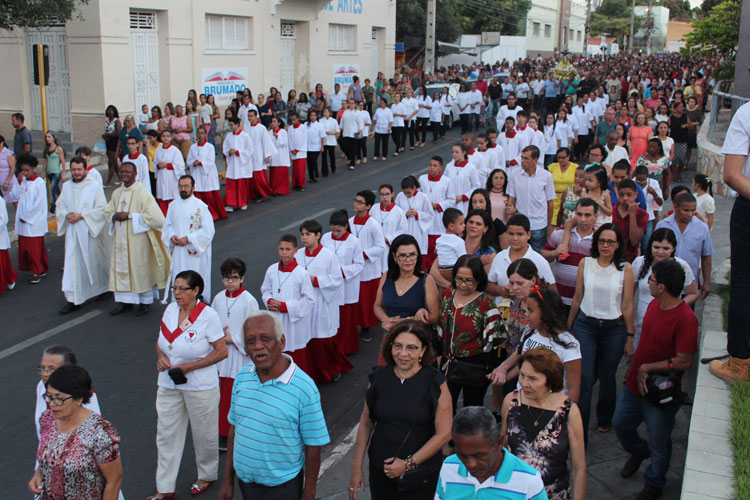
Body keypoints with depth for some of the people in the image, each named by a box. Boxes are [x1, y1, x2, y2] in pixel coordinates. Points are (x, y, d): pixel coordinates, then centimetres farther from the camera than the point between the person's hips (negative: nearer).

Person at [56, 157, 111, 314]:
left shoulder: (95, 186, -6)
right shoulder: (66, 186, 9)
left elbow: (102, 208, -11)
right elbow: (59, 207, 12)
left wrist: (81, 215, -18)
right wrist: (66, 215, -10)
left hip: (90, 231, -4)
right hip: (72, 232, 4)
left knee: (94, 262, 9)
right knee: (72, 264, 3)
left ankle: (103, 288, 33)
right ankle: (72, 299, 7)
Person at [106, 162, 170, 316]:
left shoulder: (142, 192, -12)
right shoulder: (117, 193, 9)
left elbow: (154, 216, -18)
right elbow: (108, 211, 21)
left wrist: (129, 215, -19)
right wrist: (115, 216, -5)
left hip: (138, 238, -6)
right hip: (120, 238, 6)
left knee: (140, 269, 4)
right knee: (120, 268, 9)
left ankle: (145, 301, 19)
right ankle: (125, 301, 21)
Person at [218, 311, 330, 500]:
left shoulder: (304, 388, -19)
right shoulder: (242, 377, -3)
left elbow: (313, 447, -13)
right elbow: (234, 427, 6)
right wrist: (228, 480, 8)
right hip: (245, 480, 5)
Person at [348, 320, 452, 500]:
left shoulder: (435, 382, -13)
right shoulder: (379, 377, -3)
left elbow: (443, 434, -12)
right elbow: (366, 423, 4)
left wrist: (409, 464, -14)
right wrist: (357, 467, 2)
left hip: (422, 475, -3)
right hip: (380, 469, 3)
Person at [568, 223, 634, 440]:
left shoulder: (625, 268, -3)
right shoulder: (585, 263, 1)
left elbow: (627, 305, -1)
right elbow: (577, 298, 8)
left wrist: (630, 336, 1)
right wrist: (568, 327, 13)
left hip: (614, 328, 0)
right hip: (585, 325, 0)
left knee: (607, 377, 13)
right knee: (584, 378, -6)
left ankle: (605, 419, 40)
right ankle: (579, 432, 1)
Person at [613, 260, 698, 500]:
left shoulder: (685, 318, -26)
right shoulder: (654, 304, 0)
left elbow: (685, 361, -26)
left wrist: (648, 368, -21)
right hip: (635, 382, 7)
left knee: (658, 443, 12)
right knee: (620, 423, 22)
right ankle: (638, 451, 52)